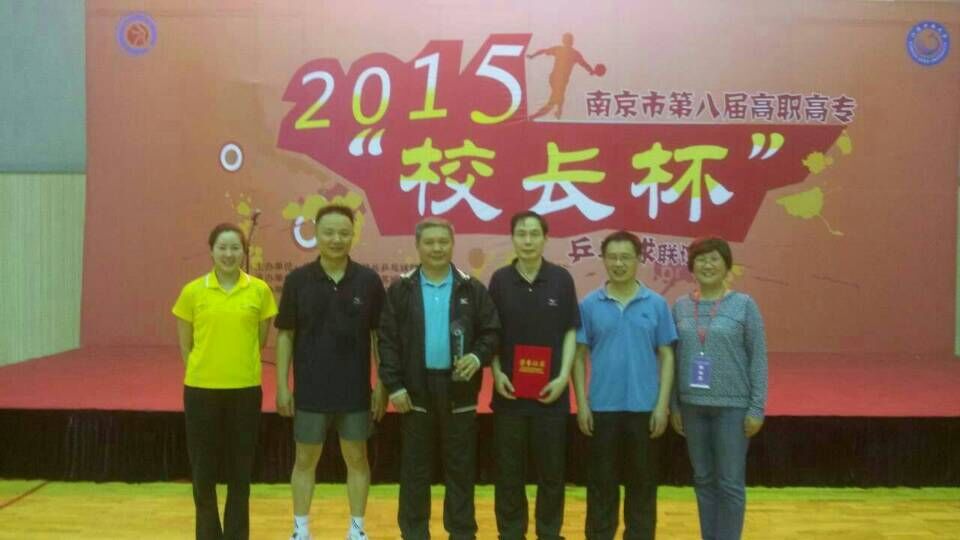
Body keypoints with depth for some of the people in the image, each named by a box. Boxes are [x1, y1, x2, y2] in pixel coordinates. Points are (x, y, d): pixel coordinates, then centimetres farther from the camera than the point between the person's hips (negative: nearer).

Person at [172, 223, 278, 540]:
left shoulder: (260, 290, -2)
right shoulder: (192, 291, -2)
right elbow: (185, 345, 7)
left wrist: (240, 366, 7)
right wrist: (204, 370, 6)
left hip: (245, 390, 0)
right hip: (201, 390, 0)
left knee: (240, 469, 10)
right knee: (203, 469, 9)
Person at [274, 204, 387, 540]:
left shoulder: (369, 281, -4)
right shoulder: (297, 280, -4)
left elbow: (380, 335, 1)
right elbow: (285, 336, 1)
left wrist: (382, 385, -2)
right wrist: (282, 386, -2)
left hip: (356, 390, 0)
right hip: (310, 389, 0)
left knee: (357, 459, 10)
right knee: (305, 460, 11)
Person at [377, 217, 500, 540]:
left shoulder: (472, 289, 3)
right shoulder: (401, 289, 1)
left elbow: (492, 331, 4)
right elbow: (387, 340, -1)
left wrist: (479, 356, -16)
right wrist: (393, 385, -7)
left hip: (459, 388, 0)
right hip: (416, 388, 0)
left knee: (460, 468, 8)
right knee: (415, 468, 9)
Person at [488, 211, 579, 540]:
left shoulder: (561, 279, -1)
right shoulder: (500, 280, 1)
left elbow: (570, 331, 2)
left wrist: (564, 376, -7)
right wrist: (496, 372, -7)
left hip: (550, 391, 0)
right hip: (509, 390, 0)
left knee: (551, 469, 9)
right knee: (509, 469, 8)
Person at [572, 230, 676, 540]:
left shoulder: (657, 305, 0)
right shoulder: (589, 305, 0)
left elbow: (666, 356, 1)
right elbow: (580, 355, 2)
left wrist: (662, 404, -5)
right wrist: (582, 403, -4)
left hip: (643, 407, 0)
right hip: (602, 407, 0)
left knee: (642, 481, 10)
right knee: (601, 481, 9)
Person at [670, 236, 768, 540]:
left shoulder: (744, 305, -4)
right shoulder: (681, 306, 4)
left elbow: (758, 359, -4)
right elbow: (674, 358, 7)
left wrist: (757, 408, -8)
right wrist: (674, 406, 6)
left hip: (732, 406, -3)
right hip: (693, 406, 3)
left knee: (730, 483, 3)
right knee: (703, 480, 13)